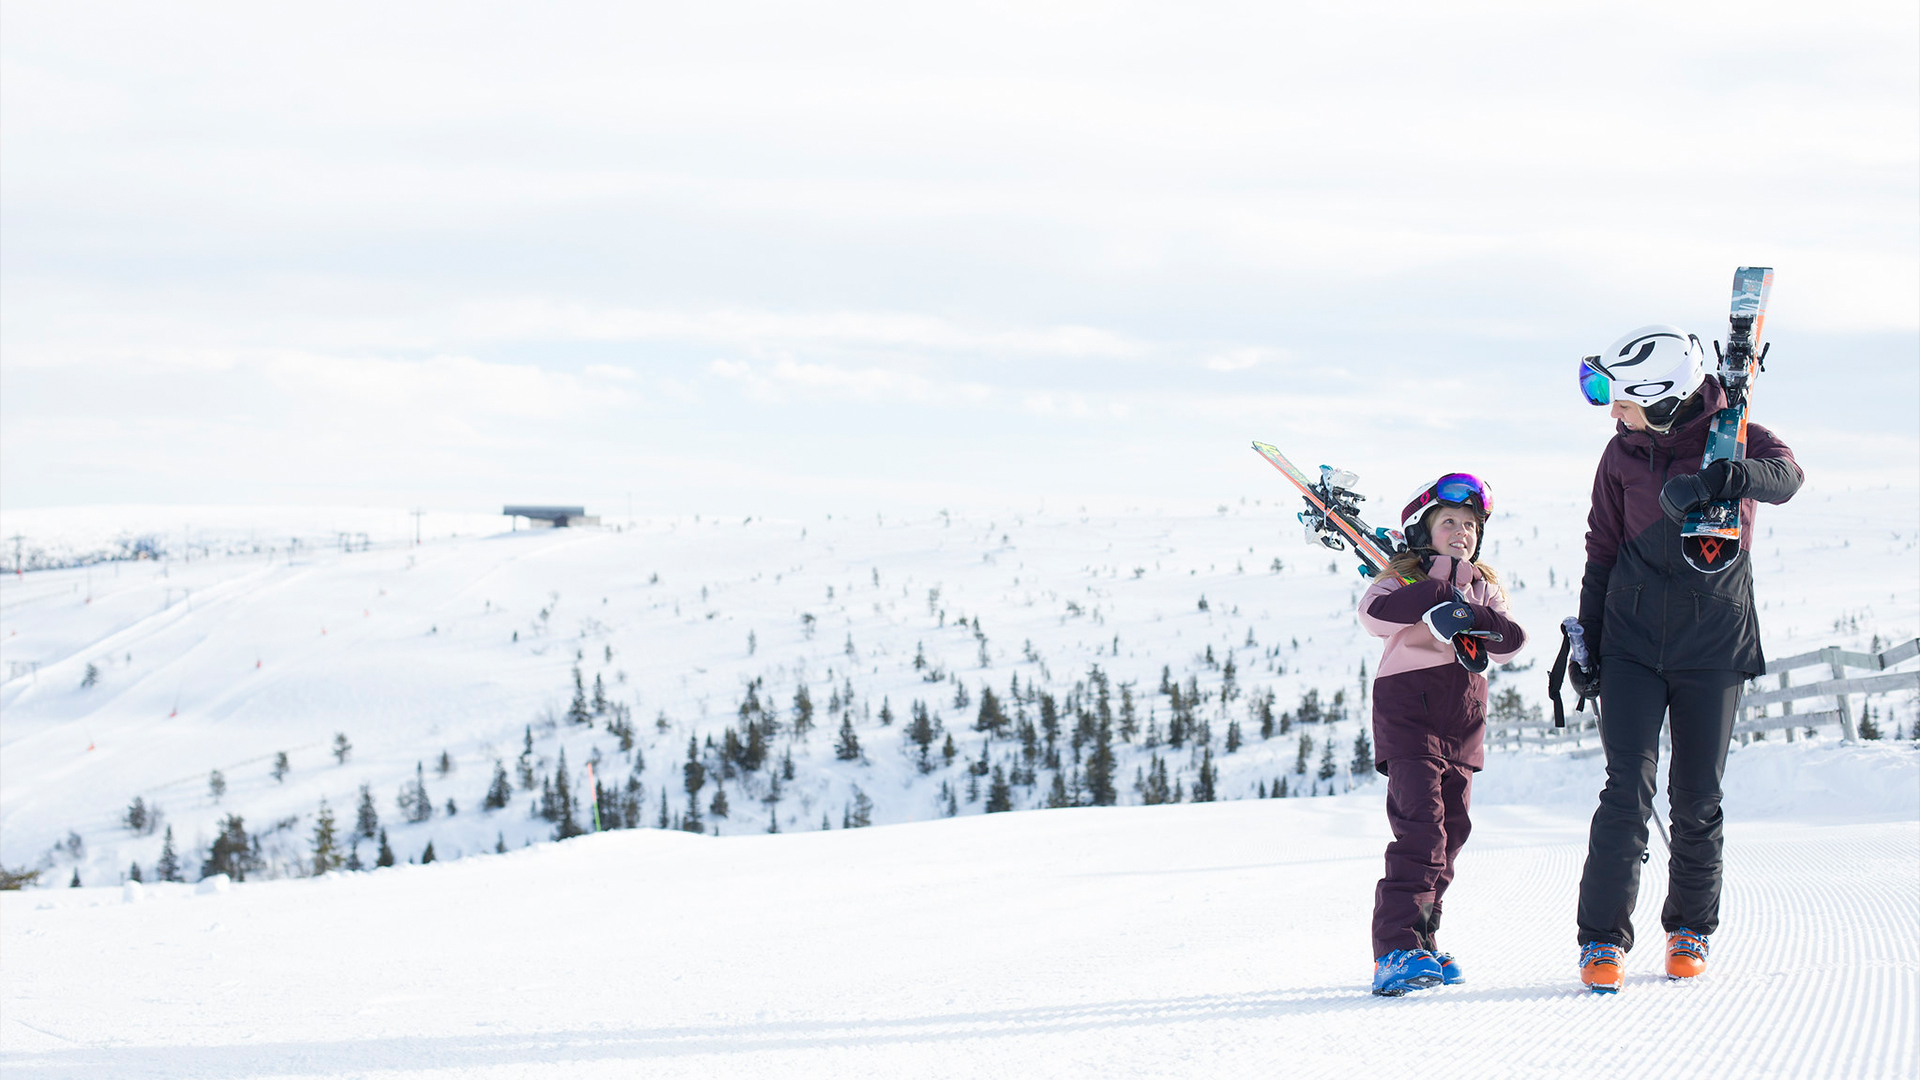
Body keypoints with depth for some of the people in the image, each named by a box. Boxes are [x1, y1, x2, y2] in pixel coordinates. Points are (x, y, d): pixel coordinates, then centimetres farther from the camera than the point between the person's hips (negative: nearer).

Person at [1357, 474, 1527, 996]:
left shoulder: (1484, 589, 19)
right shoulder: (1403, 576, 4)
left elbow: (1511, 643, 1)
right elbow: (1374, 613, -18)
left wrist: (1472, 617, -17)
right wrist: (1440, 591, -19)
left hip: (1463, 719, 7)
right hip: (1408, 712, -7)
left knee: (1449, 833, 8)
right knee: (1420, 828, -19)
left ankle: (1420, 938, 19)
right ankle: (1396, 950, -26)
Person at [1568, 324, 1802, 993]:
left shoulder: (1732, 437, -7)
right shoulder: (1623, 454, 3)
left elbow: (1784, 475, -29)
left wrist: (1726, 478, -49)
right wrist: (1587, 639, 8)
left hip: (1713, 647, -1)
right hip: (1634, 640, 1)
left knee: (1696, 800, 3)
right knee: (1629, 787, -11)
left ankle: (1690, 927, 23)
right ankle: (1603, 938, -8)